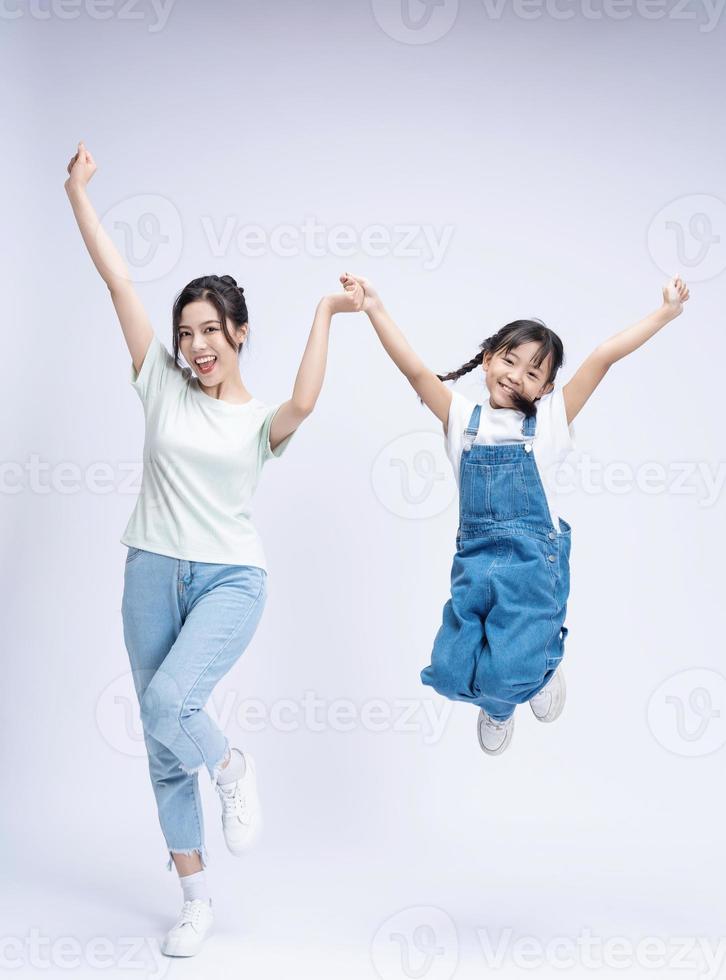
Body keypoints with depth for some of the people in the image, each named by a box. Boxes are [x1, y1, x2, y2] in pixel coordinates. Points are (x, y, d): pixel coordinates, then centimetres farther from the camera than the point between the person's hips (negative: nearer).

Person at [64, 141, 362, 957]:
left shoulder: (260, 421, 1)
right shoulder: (162, 384, 5)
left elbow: (304, 402, -23)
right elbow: (118, 281, 1)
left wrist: (324, 313, -16)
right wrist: (78, 193, -1)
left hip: (230, 580, -3)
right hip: (153, 574, 3)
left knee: (167, 704, -26)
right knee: (162, 742, 6)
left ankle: (232, 769, 8)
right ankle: (194, 898, 21)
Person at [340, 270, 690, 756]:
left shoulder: (549, 421, 3)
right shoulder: (463, 419, 9)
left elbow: (603, 357, -4)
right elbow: (414, 369, -1)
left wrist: (665, 313, -5)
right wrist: (375, 308, -8)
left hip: (534, 562, -3)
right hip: (475, 561, 3)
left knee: (510, 673, -16)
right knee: (452, 672, -2)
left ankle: (542, 669, 23)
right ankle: (498, 702, 36)